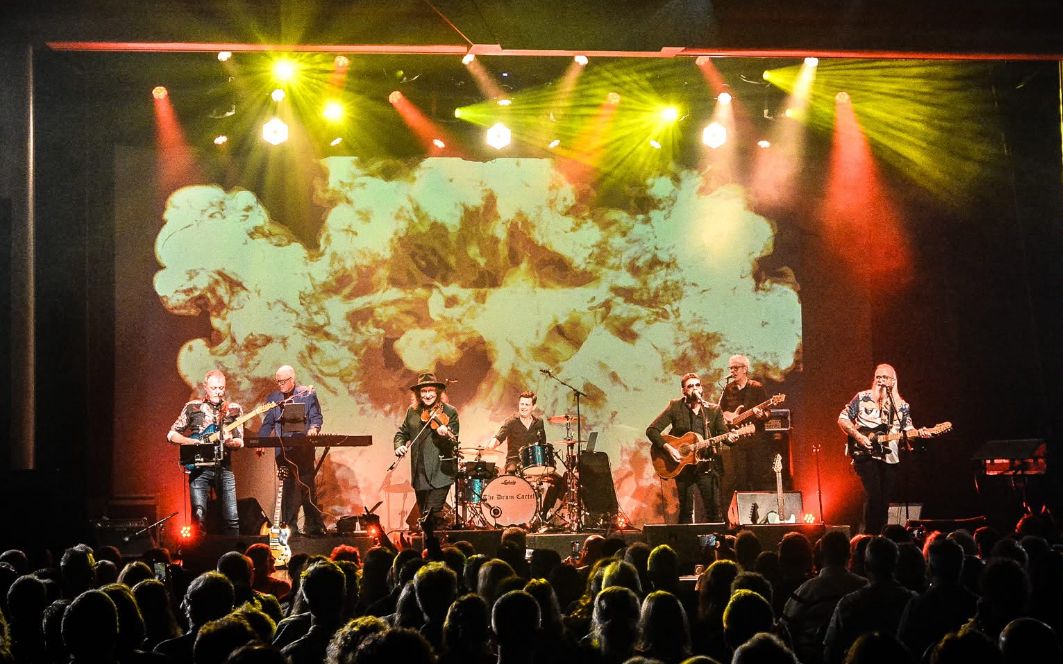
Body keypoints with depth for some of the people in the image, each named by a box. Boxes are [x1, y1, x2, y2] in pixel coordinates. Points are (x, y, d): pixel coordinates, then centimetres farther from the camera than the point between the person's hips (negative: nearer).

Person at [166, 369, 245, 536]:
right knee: (199, 517, -10)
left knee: (232, 519, -4)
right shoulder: (192, 407, 5)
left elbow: (240, 442, 8)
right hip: (199, 468, -1)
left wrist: (229, 442, -14)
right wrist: (193, 441, -10)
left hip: (224, 467, 1)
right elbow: (171, 435, 6)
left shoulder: (234, 409, 9)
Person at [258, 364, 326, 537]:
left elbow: (317, 417, 3)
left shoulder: (308, 394, 6)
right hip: (283, 450, 2)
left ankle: (314, 527, 1)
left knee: (308, 486, -4)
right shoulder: (273, 398, 14)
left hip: (304, 447, -2)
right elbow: (267, 424, 15)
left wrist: (314, 428, -18)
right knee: (287, 488, 1)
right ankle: (289, 528, 4)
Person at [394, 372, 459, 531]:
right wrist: (399, 445, -4)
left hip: (439, 473, -5)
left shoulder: (449, 412, -4)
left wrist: (446, 435, -31)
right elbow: (402, 433, 17)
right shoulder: (412, 412, 8)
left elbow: (454, 442, -9)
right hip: (419, 474, 5)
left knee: (431, 516, -14)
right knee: (424, 516, 15)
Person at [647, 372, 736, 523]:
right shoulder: (675, 407, 1)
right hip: (682, 464, -1)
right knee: (685, 511, 4)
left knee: (714, 510, -7)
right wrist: (668, 448, -15)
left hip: (706, 465, 1)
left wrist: (730, 438, -19)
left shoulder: (713, 410, 7)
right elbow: (651, 430, -3)